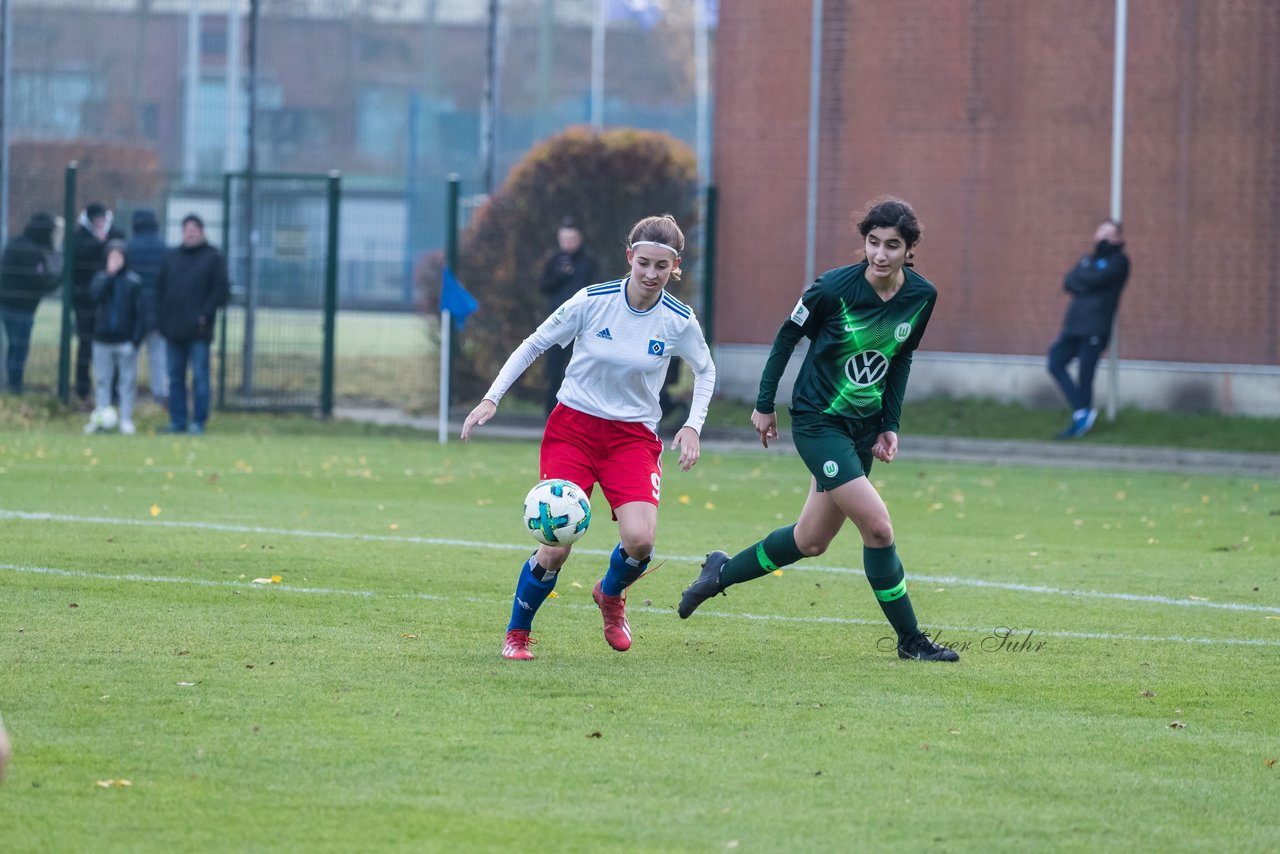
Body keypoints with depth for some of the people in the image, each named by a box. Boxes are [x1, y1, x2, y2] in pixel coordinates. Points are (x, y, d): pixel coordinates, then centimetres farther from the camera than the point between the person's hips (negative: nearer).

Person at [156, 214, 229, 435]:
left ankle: (198, 422, -1)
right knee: (175, 377, 7)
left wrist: (205, 313, -13)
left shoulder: (212, 258, 1)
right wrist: (162, 315, 6)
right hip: (173, 329, 5)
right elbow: (160, 287, 18)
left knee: (199, 377, -5)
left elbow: (221, 290, -5)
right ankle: (177, 420, 12)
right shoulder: (172, 257, 15)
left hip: (198, 329, -5)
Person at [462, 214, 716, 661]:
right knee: (555, 548, -13)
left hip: (634, 435, 1)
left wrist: (692, 426, 0)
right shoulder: (592, 301, -11)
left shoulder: (679, 321, -6)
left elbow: (705, 371, 13)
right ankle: (516, 633, 14)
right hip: (573, 427, -1)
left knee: (639, 538, -22)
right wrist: (492, 398, -5)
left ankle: (611, 595, 15)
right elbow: (535, 344, 1)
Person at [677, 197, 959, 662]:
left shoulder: (922, 296, -6)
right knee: (878, 527, -16)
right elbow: (789, 334, -4)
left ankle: (722, 572, 36)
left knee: (811, 542, 13)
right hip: (818, 422, -6)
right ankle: (910, 640, -3)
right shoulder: (833, 288, -20)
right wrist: (765, 404, 1)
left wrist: (890, 424, 6)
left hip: (864, 427, 6)